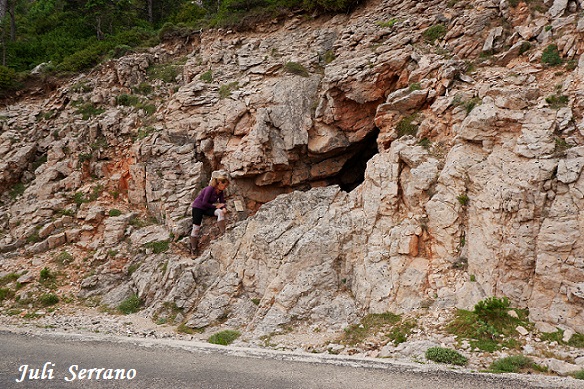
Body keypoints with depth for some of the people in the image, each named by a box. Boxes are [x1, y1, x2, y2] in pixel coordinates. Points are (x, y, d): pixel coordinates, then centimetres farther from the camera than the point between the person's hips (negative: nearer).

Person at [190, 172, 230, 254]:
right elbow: (204, 202, -23)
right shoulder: (210, 189, -23)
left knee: (221, 212, -24)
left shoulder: (221, 191, -2)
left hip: (207, 208, 6)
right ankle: (193, 249, 4)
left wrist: (224, 208, -23)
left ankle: (223, 234, -28)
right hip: (198, 207, -6)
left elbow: (222, 202, 0)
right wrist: (215, 206, -17)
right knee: (196, 228, -8)